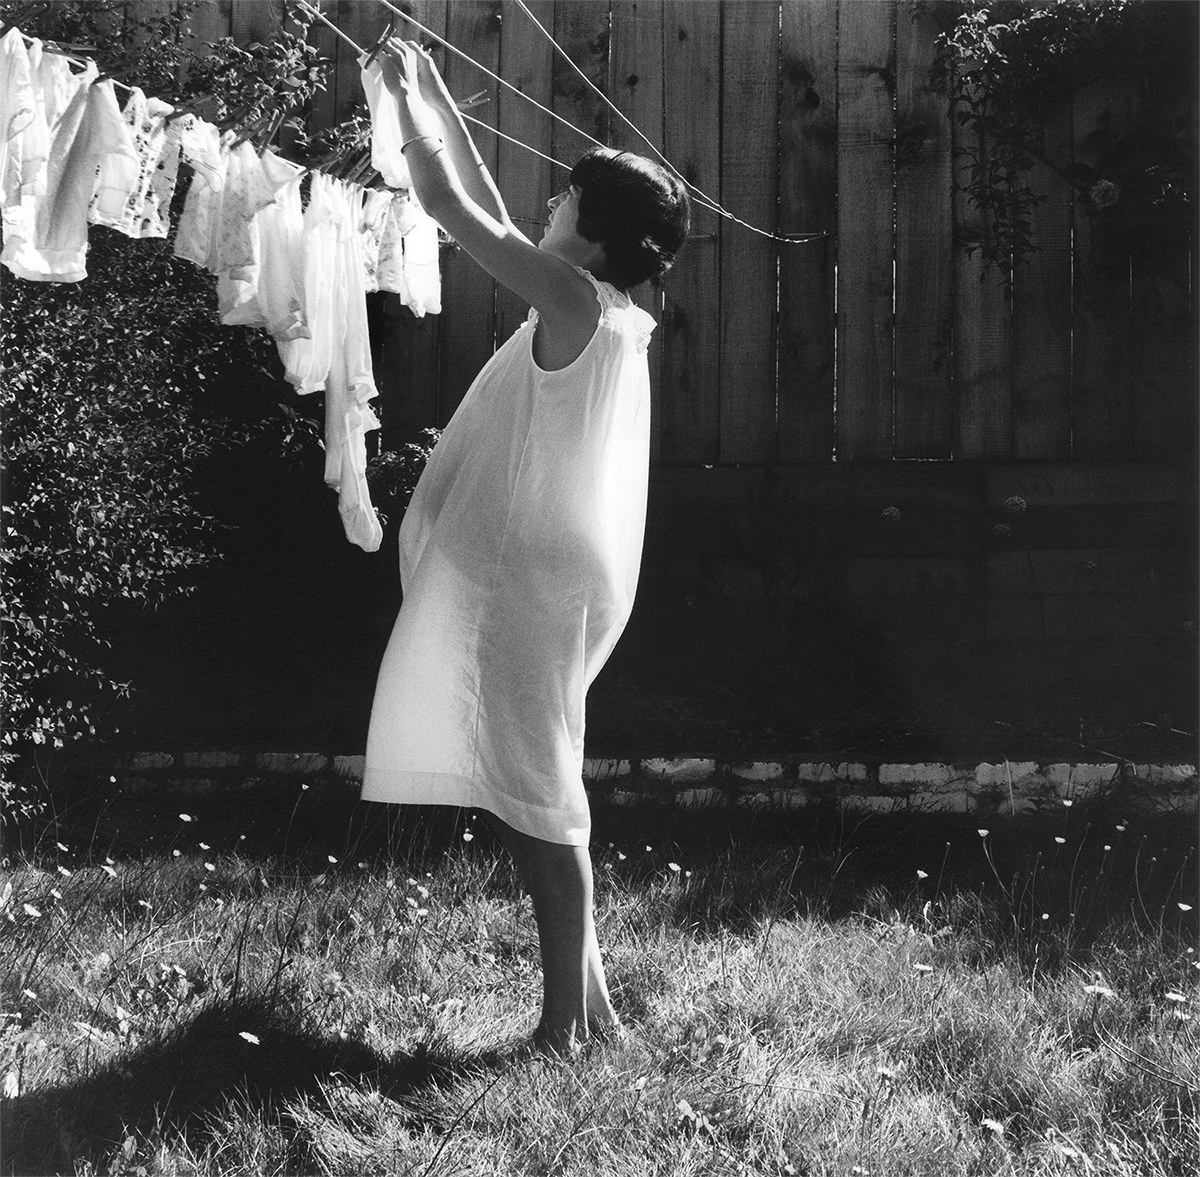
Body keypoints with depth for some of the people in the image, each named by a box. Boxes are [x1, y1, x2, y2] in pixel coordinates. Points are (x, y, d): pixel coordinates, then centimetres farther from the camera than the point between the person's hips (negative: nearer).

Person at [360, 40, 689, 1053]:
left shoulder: (577, 300, -16)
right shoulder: (601, 308, 10)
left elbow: (449, 206, -13)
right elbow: (489, 215, 21)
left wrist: (407, 104, 1)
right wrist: (441, 105, 24)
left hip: (531, 581, -9)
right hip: (541, 575, 9)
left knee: (532, 791, -3)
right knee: (533, 784, 15)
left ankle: (569, 1015, 4)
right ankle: (581, 991, 21)